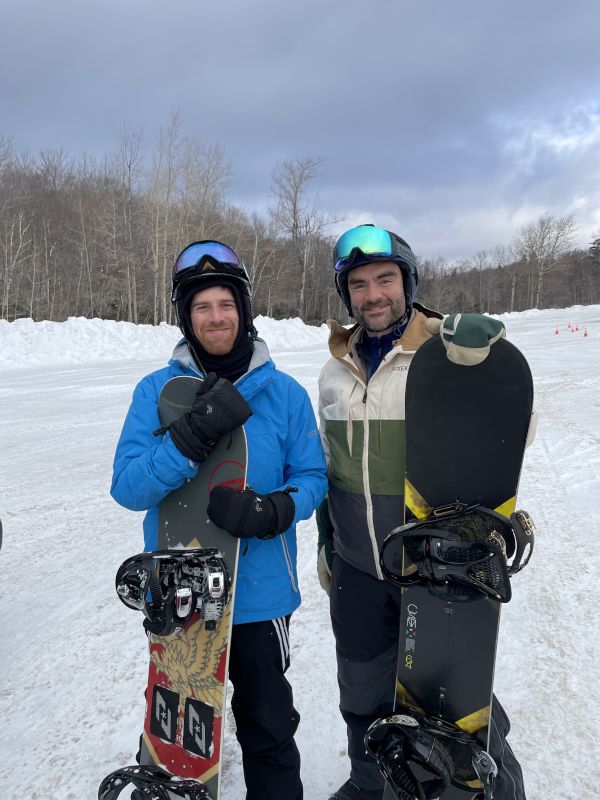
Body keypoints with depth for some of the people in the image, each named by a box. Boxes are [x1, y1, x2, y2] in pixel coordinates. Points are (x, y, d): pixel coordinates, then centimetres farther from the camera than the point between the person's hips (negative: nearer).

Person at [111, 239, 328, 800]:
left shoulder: (285, 393, -6)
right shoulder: (156, 391, -7)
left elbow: (312, 477, -4)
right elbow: (127, 487, -14)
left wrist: (269, 511, -24)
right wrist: (192, 437, -30)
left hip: (259, 592, 0)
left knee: (268, 726, 18)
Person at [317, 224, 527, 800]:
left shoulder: (448, 353, -11)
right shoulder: (335, 373, 4)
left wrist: (487, 341, -31)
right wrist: (325, 543, 18)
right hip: (357, 570, 5)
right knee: (362, 696, 22)